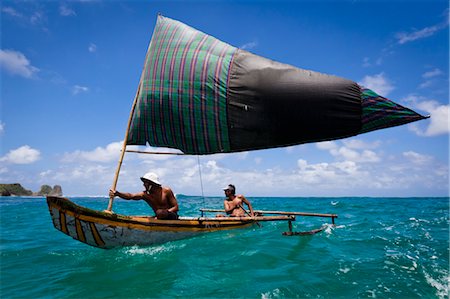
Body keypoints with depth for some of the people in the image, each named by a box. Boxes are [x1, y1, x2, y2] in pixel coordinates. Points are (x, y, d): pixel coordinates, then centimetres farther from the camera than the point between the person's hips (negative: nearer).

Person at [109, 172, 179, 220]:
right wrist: (117, 193, -38)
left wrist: (166, 212, -26)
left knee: (160, 213, -34)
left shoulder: (166, 191, -12)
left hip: (172, 217, -5)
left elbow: (176, 207, -10)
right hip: (159, 218, 5)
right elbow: (130, 196, -21)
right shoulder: (145, 194, -3)